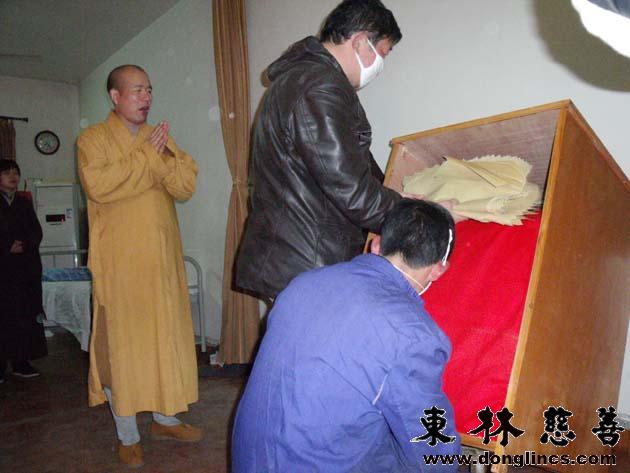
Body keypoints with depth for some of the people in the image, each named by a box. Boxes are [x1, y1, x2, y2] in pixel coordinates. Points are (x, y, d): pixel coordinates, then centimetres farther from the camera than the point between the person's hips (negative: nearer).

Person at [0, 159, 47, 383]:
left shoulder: (25, 203, 16)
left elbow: (37, 232, 9)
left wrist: (23, 245, -7)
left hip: (27, 267, 4)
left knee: (26, 315, 2)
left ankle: (22, 362, 8)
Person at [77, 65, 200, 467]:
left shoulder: (160, 137, 14)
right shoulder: (93, 139, 1)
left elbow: (186, 186, 1)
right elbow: (98, 185, -18)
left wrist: (162, 154, -14)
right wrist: (146, 154, -12)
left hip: (162, 259, 5)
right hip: (119, 263, -4)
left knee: (168, 336, 11)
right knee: (121, 342, 2)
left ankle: (166, 418, 28)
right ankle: (128, 436, 17)